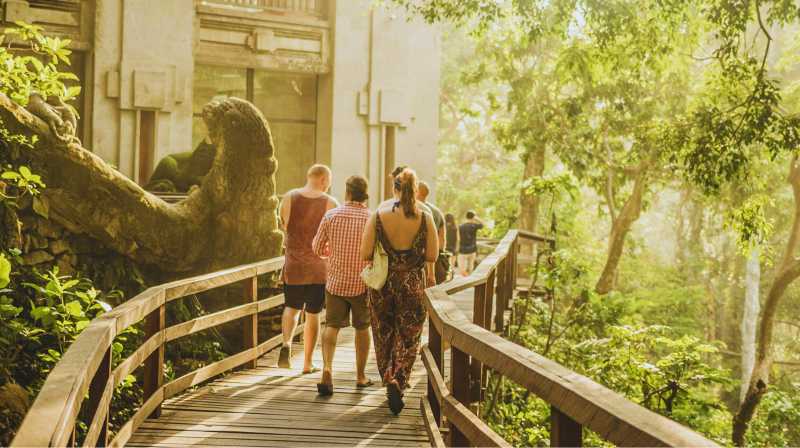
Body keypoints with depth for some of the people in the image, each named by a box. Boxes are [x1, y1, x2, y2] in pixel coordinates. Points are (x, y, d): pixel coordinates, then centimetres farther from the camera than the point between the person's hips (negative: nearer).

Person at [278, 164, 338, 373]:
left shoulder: (289, 198, -3)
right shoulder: (330, 204, -9)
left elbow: (284, 226, 8)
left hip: (293, 265, 1)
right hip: (319, 268, -1)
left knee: (292, 307, 20)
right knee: (313, 314, 12)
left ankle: (286, 343, -6)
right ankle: (307, 363, 17)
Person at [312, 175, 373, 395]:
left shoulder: (331, 215, -4)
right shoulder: (372, 218, -7)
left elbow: (317, 247, 4)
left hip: (335, 280, 0)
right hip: (362, 283, 0)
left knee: (332, 326, 4)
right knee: (362, 328, 14)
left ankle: (327, 368, -18)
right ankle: (361, 376, 22)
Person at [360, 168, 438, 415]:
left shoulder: (378, 216, -8)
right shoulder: (425, 219, -9)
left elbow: (365, 254, -8)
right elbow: (432, 256, -7)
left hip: (382, 284, 1)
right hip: (413, 285, -1)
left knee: (384, 337, 18)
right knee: (408, 339, 9)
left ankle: (389, 382, 24)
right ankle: (398, 383, -9)